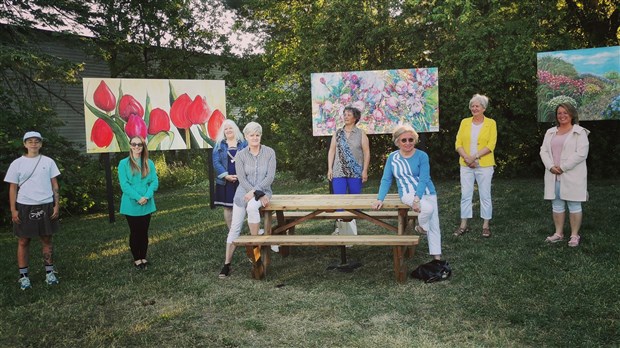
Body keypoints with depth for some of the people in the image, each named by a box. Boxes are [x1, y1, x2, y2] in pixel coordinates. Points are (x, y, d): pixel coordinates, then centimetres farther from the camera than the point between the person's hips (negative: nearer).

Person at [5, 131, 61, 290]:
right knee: (23, 241, 4)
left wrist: (57, 205, 0)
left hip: (46, 206, 1)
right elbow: (13, 188, 3)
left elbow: (54, 185, 7)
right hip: (25, 207, -1)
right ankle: (23, 276, 12)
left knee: (47, 240, 7)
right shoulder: (17, 163, 1)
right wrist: (13, 210, -3)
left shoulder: (48, 162, 4)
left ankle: (50, 272, 15)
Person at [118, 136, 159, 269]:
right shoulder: (124, 163, -5)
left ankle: (143, 257, 24)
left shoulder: (149, 163, 4)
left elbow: (155, 182, 0)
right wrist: (138, 198, -20)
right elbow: (124, 184, -12)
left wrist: (147, 196, -16)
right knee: (134, 232, 7)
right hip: (131, 205, -3)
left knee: (144, 232, 11)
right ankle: (136, 259, 20)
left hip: (147, 205, 3)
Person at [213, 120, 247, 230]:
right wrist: (226, 175, -14)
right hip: (225, 182, 1)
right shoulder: (219, 144, 9)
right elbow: (216, 162, -1)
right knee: (227, 207, 4)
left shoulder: (244, 143, 7)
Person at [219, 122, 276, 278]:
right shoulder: (240, 155, -2)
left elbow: (270, 176, -8)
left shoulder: (269, 152, -4)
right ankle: (227, 264, 8)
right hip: (243, 192, 2)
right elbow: (242, 179, -8)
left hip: (263, 191, -2)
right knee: (234, 228, -2)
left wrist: (254, 192, -17)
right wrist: (259, 194, -16)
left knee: (252, 207, -36)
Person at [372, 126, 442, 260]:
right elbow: (386, 180, 3)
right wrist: (380, 199, -9)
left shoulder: (422, 156, -7)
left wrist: (417, 199, -28)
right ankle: (421, 227, 0)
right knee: (428, 208, -31)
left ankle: (436, 256, 21)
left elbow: (423, 179, -16)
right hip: (408, 193, -1)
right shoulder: (392, 157, 0)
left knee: (434, 226, 5)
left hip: (427, 192, 1)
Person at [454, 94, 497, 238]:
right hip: (466, 165, 3)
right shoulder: (465, 122, 8)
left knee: (485, 195, 4)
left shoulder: (491, 123, 0)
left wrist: (475, 157, -18)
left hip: (484, 165, -2)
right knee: (465, 195, 5)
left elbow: (491, 145, -9)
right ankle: (464, 225, 14)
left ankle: (486, 226, 14)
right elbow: (458, 143, 2)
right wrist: (466, 158, -13)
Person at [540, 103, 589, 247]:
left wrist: (563, 167, -16)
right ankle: (559, 233, 20)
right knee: (557, 205, 10)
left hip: (572, 175, -5)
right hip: (554, 175, 5)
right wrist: (551, 166, -9)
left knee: (574, 205, 2)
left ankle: (574, 235, 10)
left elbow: (581, 153, -12)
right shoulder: (550, 132, 14)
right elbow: (544, 151, 8)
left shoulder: (580, 132, -2)